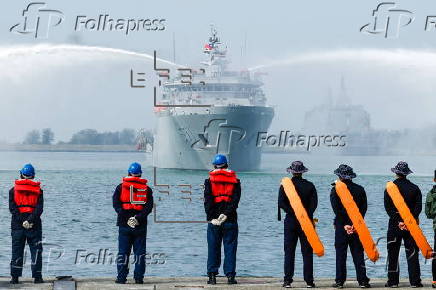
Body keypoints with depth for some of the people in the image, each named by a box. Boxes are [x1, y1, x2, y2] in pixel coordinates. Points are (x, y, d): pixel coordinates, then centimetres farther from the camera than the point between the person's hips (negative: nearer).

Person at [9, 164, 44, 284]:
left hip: (17, 225, 1)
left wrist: (22, 221, -8)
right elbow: (39, 208, -7)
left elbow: (12, 208, -3)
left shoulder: (13, 190, 6)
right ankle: (37, 277, 0)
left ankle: (15, 277, 3)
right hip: (34, 225, -1)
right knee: (36, 250, 4)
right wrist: (29, 220, -12)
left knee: (17, 251, 6)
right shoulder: (38, 190, 5)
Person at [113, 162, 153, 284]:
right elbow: (149, 206, -7)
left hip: (124, 224, 0)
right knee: (140, 252, 6)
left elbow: (116, 204, -8)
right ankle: (139, 277, 4)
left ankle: (121, 277, 2)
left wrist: (125, 217, -11)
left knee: (123, 252, 5)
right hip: (140, 226, 0)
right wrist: (138, 218, -13)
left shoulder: (121, 187, 3)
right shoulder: (146, 189, 3)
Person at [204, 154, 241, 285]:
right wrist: (226, 214, -12)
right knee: (230, 247, 4)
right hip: (231, 220, 0)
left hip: (213, 219, 0)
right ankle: (230, 275, 0)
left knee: (213, 248, 6)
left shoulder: (209, 181, 3)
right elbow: (235, 200, -6)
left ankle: (212, 275, 3)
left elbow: (207, 201, -5)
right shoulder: (235, 181, 5)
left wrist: (212, 218, -8)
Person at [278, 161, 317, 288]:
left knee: (289, 252, 3)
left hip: (290, 221, 0)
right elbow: (314, 203, -7)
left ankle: (288, 280, -2)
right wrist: (306, 215, -6)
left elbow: (281, 203, -10)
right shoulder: (309, 186, 1)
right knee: (307, 252, 4)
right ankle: (309, 281, 2)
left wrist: (292, 212, -9)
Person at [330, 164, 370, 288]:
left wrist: (344, 225, -8)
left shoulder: (336, 190, -4)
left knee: (340, 255, 3)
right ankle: (362, 281, 2)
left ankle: (340, 281, 2)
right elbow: (364, 208, -1)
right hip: (357, 226, 2)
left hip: (341, 227, -2)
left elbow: (336, 209, -10)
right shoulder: (360, 189, 4)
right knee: (358, 254, 6)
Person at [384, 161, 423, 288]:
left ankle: (393, 281, 4)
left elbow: (388, 208, -7)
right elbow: (418, 206, -5)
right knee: (412, 254, 4)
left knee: (393, 254, 5)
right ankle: (415, 281, 2)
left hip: (394, 225, -1)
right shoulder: (414, 188, 2)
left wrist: (399, 221, -9)